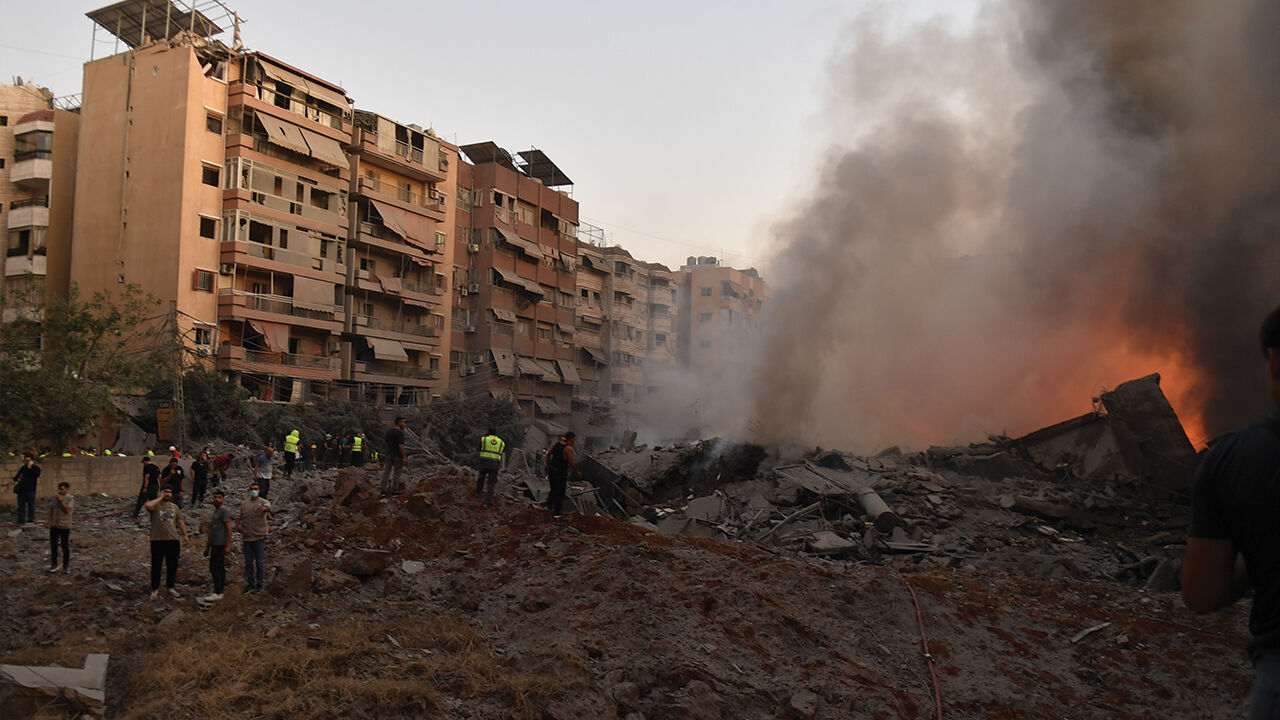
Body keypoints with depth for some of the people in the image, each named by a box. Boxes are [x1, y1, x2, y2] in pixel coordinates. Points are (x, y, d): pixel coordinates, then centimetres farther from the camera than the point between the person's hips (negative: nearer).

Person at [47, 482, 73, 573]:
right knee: (53, 545, 8)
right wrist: (47, 518, 0)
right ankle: (54, 564, 20)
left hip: (65, 526, -4)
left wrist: (61, 501, -21)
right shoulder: (55, 497, 6)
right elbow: (51, 509, 10)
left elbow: (67, 510, -18)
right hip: (54, 525, 4)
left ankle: (66, 566, 14)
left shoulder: (70, 499, -7)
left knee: (65, 546, 3)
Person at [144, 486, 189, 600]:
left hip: (173, 540, 4)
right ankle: (155, 589, 14)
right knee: (156, 566, 3)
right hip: (157, 541, -4)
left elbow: (180, 521, 19)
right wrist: (160, 498, -15)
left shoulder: (174, 507, 14)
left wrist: (185, 534, 12)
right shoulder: (155, 505, -3)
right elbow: (147, 505, -28)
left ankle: (171, 587, 24)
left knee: (172, 565, 10)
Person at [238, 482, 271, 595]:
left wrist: (265, 508, -54)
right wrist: (240, 527, -2)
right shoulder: (244, 504, 10)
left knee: (259, 562, 1)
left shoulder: (263, 502, -5)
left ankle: (259, 585, 10)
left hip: (259, 537, -5)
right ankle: (250, 584, 21)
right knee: (248, 562, 11)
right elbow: (240, 518, 19)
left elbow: (268, 506, -29)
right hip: (247, 537, 5)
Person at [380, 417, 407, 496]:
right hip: (398, 456, -7)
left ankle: (384, 490, 9)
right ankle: (394, 490, 9)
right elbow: (400, 445, -22)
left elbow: (387, 444, 12)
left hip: (389, 455, 7)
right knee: (397, 473, 3)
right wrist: (404, 457, -17)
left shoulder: (389, 432, 8)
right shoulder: (400, 432, -17)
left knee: (386, 472, 8)